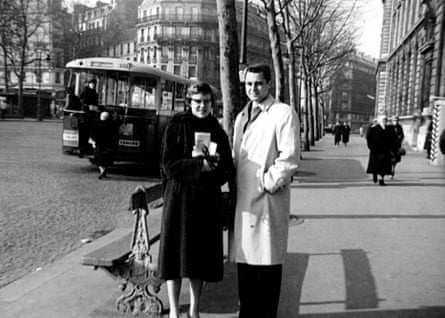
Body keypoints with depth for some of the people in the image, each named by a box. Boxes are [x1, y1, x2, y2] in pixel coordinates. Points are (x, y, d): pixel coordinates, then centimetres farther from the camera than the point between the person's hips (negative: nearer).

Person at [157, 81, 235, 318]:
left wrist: (215, 164, -14)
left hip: (208, 199, 4)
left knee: (202, 253, 7)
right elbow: (168, 164, -10)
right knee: (178, 251, 0)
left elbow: (229, 171, 7)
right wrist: (198, 164, -21)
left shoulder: (217, 132, 9)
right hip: (180, 196, -3)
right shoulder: (177, 127, -2)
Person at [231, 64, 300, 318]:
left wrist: (267, 183, -11)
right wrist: (234, 187, 10)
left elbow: (290, 158, -12)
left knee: (267, 263, 1)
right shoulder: (242, 117, 18)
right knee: (245, 258, 13)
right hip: (243, 199, 7)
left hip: (268, 200, -7)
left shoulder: (284, 113, -5)